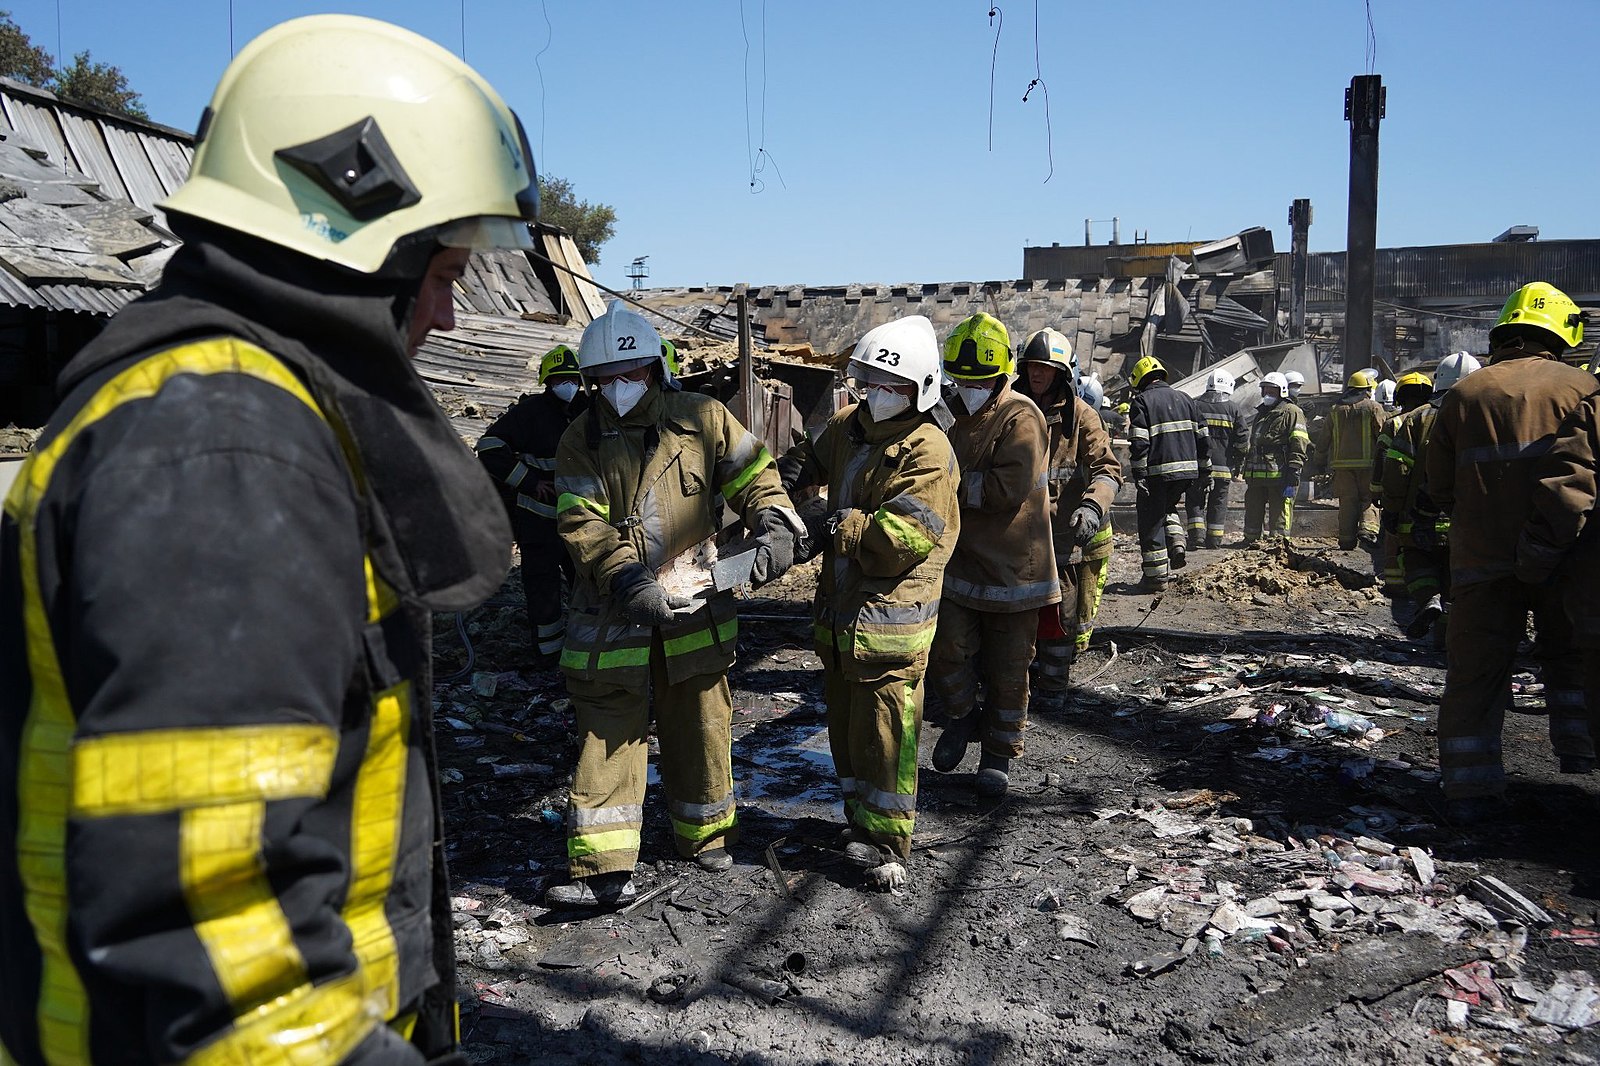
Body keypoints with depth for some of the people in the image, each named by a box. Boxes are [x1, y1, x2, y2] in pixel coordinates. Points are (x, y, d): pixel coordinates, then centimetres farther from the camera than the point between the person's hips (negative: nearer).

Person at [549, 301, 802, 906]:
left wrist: (775, 528, -23)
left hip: (697, 610, 1)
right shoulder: (580, 441, -2)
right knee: (607, 737, 1)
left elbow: (756, 480, -2)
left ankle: (706, 835, 36)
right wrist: (628, 580, -27)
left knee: (700, 728, 15)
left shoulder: (704, 419, -2)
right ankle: (604, 870, 7)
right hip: (612, 617, 0)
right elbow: (583, 526, -11)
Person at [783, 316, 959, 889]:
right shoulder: (847, 425, 8)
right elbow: (815, 457, 29)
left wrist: (838, 530, -19)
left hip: (891, 614, -8)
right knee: (845, 719, 18)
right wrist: (791, 470, 6)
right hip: (839, 604, 8)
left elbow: (906, 534, -26)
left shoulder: (927, 451, -17)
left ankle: (889, 842, 11)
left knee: (884, 732, -2)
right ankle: (860, 819, 33)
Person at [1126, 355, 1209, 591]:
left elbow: (1139, 443, -14)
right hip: (1187, 470, 6)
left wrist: (1138, 474, -13)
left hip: (1157, 472, -6)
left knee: (1151, 522, 3)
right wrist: (1204, 469, 19)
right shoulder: (1184, 399, 15)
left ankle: (1156, 575, 4)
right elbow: (1203, 436, 14)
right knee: (1167, 509, 29)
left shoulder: (1142, 401, -4)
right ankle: (1177, 544, 7)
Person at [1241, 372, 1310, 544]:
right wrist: (1248, 473, 24)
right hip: (1256, 476, 7)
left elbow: (1299, 448, -9)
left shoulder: (1291, 412, -1)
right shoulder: (1261, 413, 24)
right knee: (1252, 517, 11)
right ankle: (1249, 544, 19)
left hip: (1280, 477, -7)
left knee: (1279, 520, -3)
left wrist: (1292, 479, -16)